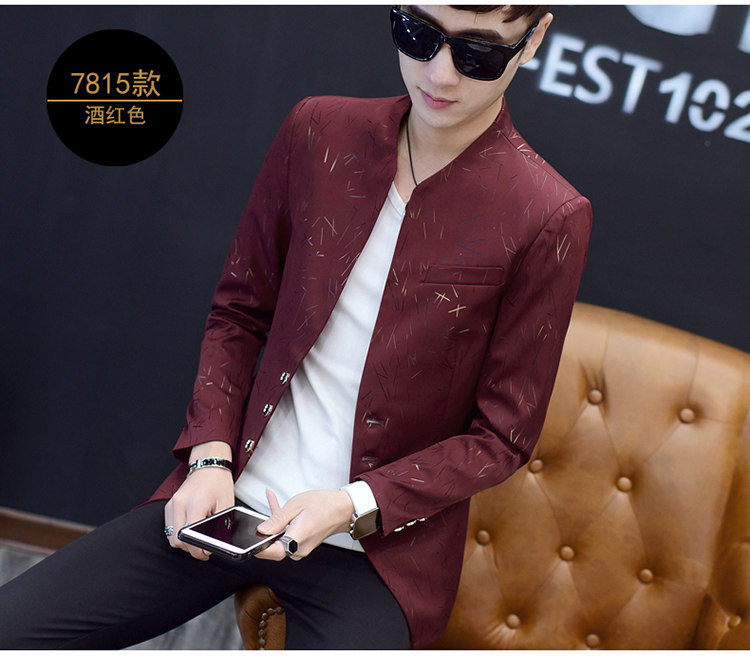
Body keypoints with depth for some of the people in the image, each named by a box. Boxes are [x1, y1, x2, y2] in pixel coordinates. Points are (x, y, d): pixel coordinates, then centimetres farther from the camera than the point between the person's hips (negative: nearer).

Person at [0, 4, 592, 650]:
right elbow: (239, 312, 9)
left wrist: (356, 507, -16)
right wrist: (211, 456, -4)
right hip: (230, 500, 3)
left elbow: (501, 436, -6)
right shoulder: (318, 133, 0)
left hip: (381, 544, -2)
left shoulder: (548, 220, -12)